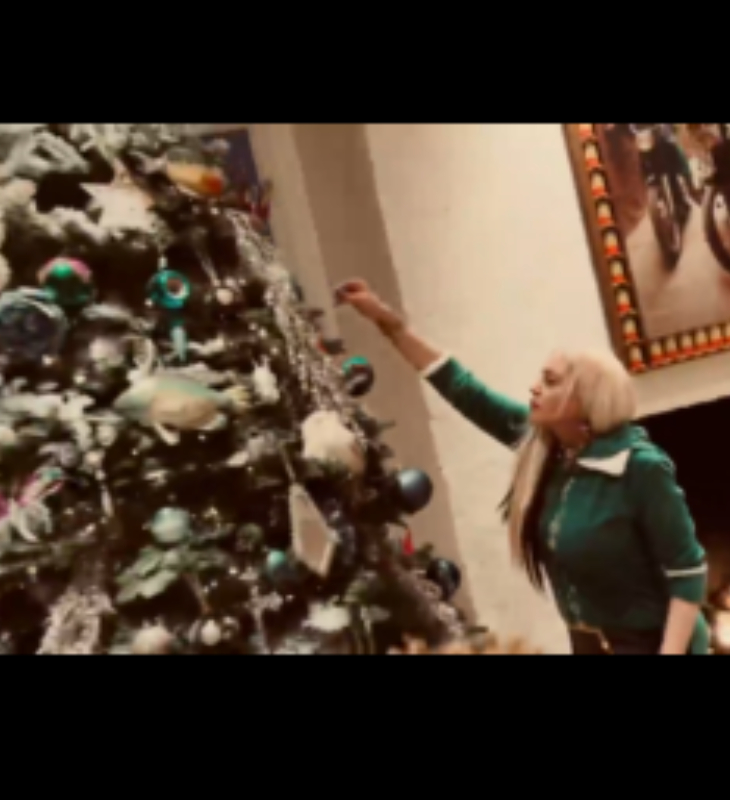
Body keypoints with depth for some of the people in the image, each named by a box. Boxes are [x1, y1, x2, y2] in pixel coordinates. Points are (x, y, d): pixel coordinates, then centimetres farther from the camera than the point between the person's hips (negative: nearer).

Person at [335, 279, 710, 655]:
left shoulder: (641, 469, -22)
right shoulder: (541, 444, -6)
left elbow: (688, 571, -17)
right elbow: (467, 392, -5)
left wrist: (670, 651, -24)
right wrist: (388, 321, -6)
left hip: (652, 643, -6)